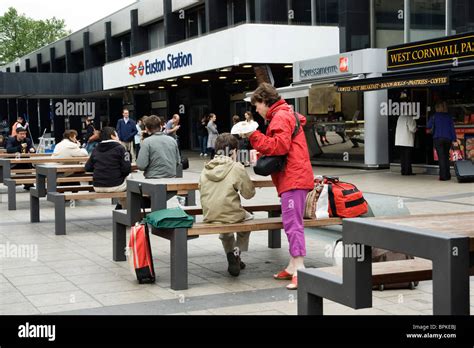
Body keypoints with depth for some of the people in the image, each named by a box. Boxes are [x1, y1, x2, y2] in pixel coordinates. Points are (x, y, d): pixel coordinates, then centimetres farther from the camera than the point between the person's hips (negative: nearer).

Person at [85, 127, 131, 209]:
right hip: (116, 186, -5)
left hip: (98, 187, 6)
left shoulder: (96, 150, 5)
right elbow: (127, 169, -14)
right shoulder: (119, 148, -8)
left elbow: (88, 168, 7)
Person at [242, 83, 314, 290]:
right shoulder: (284, 115, 24)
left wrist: (254, 136, -14)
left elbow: (279, 146, -20)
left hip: (293, 178, -11)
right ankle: (293, 266, 17)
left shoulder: (280, 116, -9)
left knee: (292, 223, -14)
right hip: (293, 177, 11)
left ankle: (299, 268, -17)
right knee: (291, 222, 12)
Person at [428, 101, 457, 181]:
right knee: (446, 157, 13)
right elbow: (452, 128, 4)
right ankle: (447, 175, 14)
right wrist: (454, 140, 4)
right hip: (448, 139, 3)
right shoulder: (449, 116, 7)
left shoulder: (435, 116, 0)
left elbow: (428, 126, 1)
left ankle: (443, 176, -10)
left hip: (438, 138, -3)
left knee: (441, 157, -4)